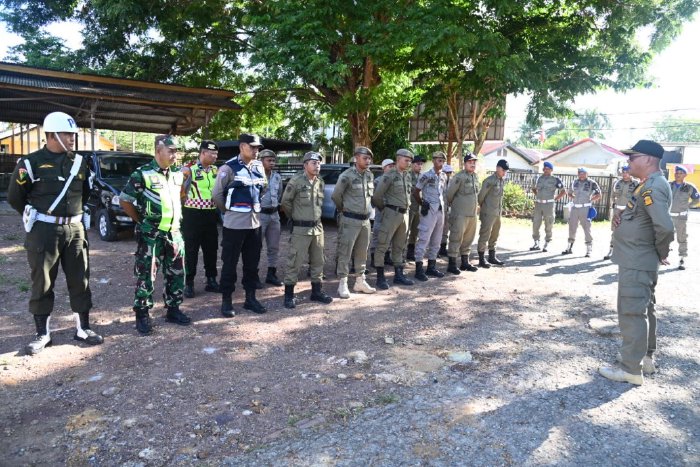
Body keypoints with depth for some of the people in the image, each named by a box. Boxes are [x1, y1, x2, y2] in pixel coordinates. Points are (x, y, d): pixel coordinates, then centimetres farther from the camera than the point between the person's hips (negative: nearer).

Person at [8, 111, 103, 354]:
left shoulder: (79, 162, 6)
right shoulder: (31, 163, -7)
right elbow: (14, 197, 2)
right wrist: (37, 217, 10)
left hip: (75, 229, 4)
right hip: (43, 231, -3)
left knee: (80, 281, 6)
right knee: (42, 283, 5)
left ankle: (83, 329, 17)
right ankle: (42, 334, 17)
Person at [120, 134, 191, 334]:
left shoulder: (177, 174, 7)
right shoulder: (143, 174, -11)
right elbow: (124, 200, -5)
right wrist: (141, 220, -1)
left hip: (174, 233, 6)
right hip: (150, 235, -6)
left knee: (177, 273, 11)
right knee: (146, 276, 1)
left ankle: (173, 310, 25)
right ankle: (142, 315, 12)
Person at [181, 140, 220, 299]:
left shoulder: (217, 171, 8)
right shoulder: (189, 170, -8)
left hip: (211, 215, 5)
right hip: (193, 215, -5)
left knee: (211, 249, 11)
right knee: (191, 251, 2)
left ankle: (211, 280, 22)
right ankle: (189, 283, 11)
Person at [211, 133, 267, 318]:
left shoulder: (259, 167, 8)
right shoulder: (229, 168, -10)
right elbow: (217, 194, -6)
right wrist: (229, 211, 4)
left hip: (254, 223, 6)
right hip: (234, 224, -6)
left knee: (252, 263, 12)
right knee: (230, 264, 3)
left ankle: (250, 298, 24)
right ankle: (226, 300, 14)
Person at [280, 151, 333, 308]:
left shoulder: (321, 182, 8)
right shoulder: (296, 181, -12)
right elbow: (286, 202, -5)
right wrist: (295, 217, 6)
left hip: (318, 227, 7)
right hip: (301, 228, -7)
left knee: (318, 261, 13)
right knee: (295, 261, -2)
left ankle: (316, 291, 25)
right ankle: (289, 294, 7)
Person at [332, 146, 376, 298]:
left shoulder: (370, 175, 6)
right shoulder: (347, 176, -14)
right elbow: (335, 195, -7)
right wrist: (343, 209, 6)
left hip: (365, 219, 7)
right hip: (350, 220, -7)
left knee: (362, 252, 14)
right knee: (345, 252, -1)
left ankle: (360, 281, 24)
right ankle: (343, 284, 7)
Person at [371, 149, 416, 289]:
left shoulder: (408, 176, 10)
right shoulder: (389, 175, -11)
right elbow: (377, 195, -12)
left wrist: (405, 208, 15)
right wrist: (383, 209, 2)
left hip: (404, 214, 7)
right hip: (392, 213, -7)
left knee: (400, 246, 14)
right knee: (382, 245, -4)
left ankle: (398, 275, 23)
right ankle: (380, 277, 1)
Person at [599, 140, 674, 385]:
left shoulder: (653, 188, -22)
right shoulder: (649, 185, 11)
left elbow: (665, 227, -32)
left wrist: (661, 252, -13)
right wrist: (622, 214, 1)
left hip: (636, 263, -11)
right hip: (639, 261, 11)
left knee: (631, 313, -4)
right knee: (644, 310, 19)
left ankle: (631, 369, 4)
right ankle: (645, 357, 32)